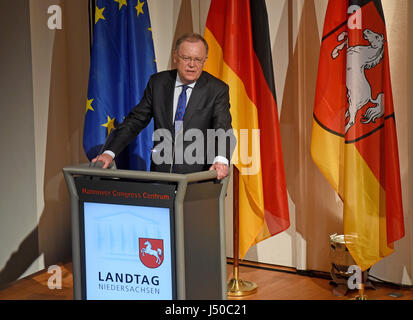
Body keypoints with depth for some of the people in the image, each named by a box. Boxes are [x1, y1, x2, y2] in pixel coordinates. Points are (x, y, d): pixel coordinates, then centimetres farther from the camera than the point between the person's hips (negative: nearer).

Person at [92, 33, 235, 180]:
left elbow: (223, 129, -13)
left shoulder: (217, 90, -1)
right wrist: (110, 152, -4)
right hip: (160, 173, 2)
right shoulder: (157, 82, 8)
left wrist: (221, 160, -35)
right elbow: (135, 120, 8)